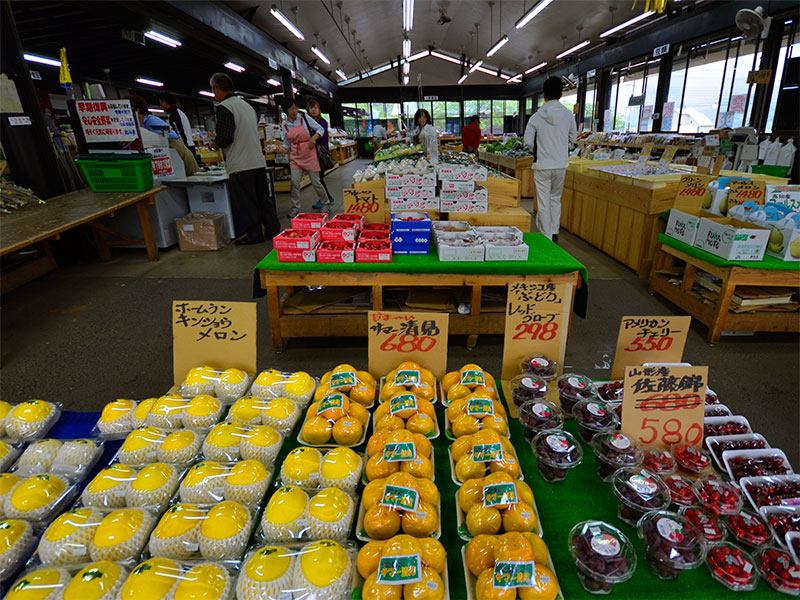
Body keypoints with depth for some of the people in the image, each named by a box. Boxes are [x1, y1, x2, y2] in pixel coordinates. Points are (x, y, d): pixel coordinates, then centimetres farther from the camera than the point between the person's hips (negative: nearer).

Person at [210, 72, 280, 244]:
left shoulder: (224, 107, -9)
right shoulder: (247, 105, 17)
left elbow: (225, 137, -18)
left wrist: (215, 142, 3)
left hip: (240, 165, -8)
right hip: (258, 161, 8)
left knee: (245, 203, 0)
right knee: (263, 198, 13)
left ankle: (253, 234, 6)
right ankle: (273, 229, 18)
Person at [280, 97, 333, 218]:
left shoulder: (304, 118, -2)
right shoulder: (285, 125, 7)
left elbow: (320, 129, 3)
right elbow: (287, 144, 15)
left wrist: (314, 137, -15)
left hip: (309, 154, -3)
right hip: (295, 156, 3)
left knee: (316, 182, 0)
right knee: (294, 183, -6)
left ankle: (326, 204, 19)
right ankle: (295, 209, 6)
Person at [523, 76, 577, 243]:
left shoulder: (536, 117, -8)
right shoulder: (568, 114, -1)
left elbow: (528, 141, -8)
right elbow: (573, 138, 8)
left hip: (542, 165, -3)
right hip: (561, 164, 3)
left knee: (543, 202, 3)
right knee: (556, 198, 18)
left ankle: (546, 236, 5)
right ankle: (554, 232, 24)